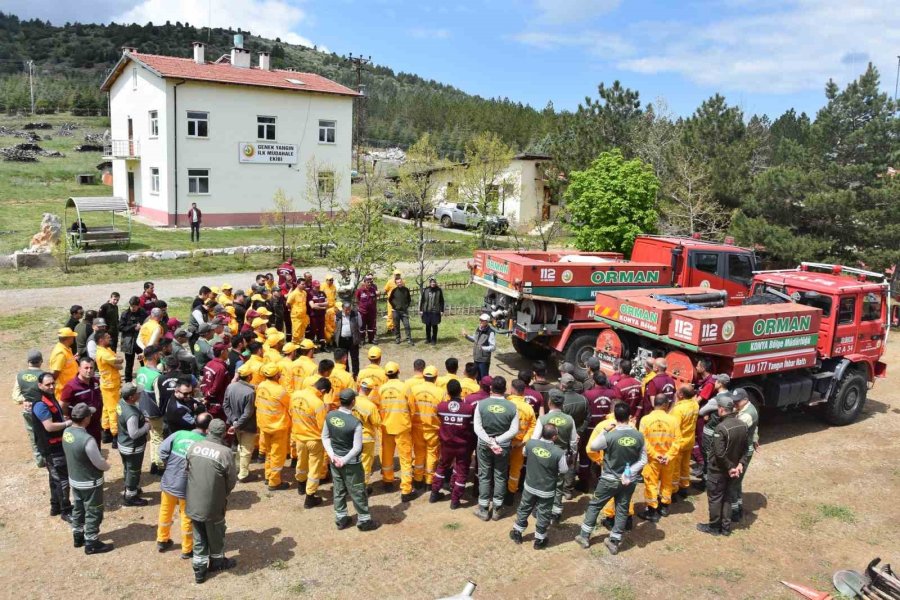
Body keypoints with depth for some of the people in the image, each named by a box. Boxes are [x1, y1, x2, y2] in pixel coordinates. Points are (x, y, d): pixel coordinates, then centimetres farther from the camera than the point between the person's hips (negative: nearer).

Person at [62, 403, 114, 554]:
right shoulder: (87, 439, -33)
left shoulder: (66, 432, -9)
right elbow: (99, 462, -21)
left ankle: (78, 537, 41)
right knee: (93, 513, 9)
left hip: (74, 479, 8)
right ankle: (92, 544, 21)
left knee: (78, 508, 25)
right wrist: (107, 467, 0)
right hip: (90, 482, -8)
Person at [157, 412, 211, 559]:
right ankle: (187, 550, 27)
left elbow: (162, 449, -8)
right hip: (187, 487, -4)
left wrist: (168, 465, 5)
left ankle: (162, 541, 42)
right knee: (187, 518, 14)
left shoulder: (179, 434, -8)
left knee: (165, 512, 25)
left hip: (168, 481, 4)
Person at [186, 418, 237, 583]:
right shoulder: (225, 452, -19)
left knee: (199, 537, 20)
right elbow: (232, 479, -9)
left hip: (193, 502, 4)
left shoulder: (193, 447, -7)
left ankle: (199, 570, 30)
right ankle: (217, 561, 41)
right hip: (213, 503, -4)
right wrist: (224, 494, 11)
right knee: (216, 534, 21)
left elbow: (187, 470, 6)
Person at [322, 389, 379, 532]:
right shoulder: (355, 422, -26)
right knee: (358, 492, 11)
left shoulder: (330, 416, -9)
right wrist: (344, 460, -13)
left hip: (334, 460, 6)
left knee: (338, 490, 20)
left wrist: (331, 454, -2)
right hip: (351, 463, -5)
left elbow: (325, 437, 1)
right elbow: (357, 448, -23)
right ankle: (364, 520, 24)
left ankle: (340, 519, 32)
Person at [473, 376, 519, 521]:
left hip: (484, 445, 0)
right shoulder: (512, 406, -11)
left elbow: (477, 428, -14)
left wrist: (490, 442, -14)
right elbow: (514, 430, -12)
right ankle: (497, 509, 23)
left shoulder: (481, 404, -13)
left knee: (484, 476, 12)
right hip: (503, 446, 0)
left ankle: (483, 509, 20)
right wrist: (498, 441, -13)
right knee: (500, 477, 14)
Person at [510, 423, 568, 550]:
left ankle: (517, 533, 39)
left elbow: (524, 453, 6)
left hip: (530, 486, 3)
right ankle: (539, 540, 32)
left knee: (524, 509, 23)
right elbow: (564, 470, -10)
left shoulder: (530, 443, -17)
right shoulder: (559, 452, -26)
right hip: (547, 491, -3)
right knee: (543, 515, 17)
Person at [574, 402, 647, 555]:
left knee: (594, 505, 14)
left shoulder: (610, 436, -22)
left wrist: (605, 431, -3)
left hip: (609, 479, -3)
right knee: (622, 510, 16)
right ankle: (614, 542, 23)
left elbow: (592, 446, -5)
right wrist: (630, 472, -7)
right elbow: (643, 460, -4)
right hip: (629, 480, 3)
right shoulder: (639, 436, -10)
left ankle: (584, 536, 21)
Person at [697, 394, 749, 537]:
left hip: (718, 470, -7)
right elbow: (745, 448, 3)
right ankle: (725, 527, 27)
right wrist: (740, 464, -3)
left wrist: (729, 467, -14)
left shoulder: (721, 427, -27)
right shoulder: (743, 425, -3)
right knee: (727, 498, 19)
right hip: (733, 469, 7)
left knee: (715, 498, 10)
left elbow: (719, 453, -27)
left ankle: (714, 527, 22)